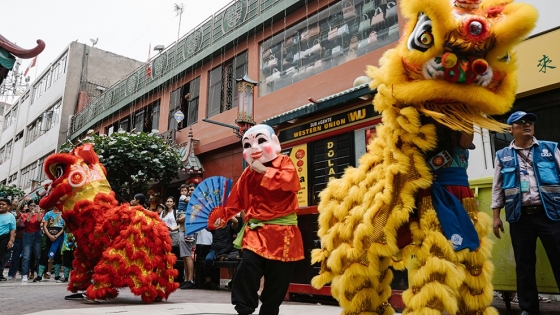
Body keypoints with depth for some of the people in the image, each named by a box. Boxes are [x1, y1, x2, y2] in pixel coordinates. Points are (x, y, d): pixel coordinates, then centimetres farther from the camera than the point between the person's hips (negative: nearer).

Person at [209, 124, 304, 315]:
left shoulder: (285, 164, -2)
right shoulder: (248, 174, 9)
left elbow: (289, 181, -25)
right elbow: (234, 202, 11)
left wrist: (264, 171, -19)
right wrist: (217, 217, -1)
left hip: (281, 235, -2)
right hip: (255, 233, 2)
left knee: (276, 282, 7)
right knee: (246, 270, -15)